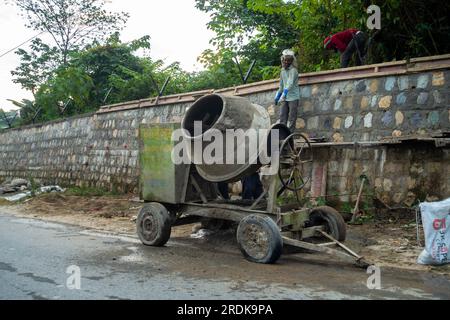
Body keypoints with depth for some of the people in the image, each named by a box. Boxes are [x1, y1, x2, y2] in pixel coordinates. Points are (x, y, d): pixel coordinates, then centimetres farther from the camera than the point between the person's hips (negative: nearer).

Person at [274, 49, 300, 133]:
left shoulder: (293, 70, -9)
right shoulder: (283, 71, 14)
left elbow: (290, 83, -23)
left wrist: (285, 92, -34)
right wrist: (277, 96, 19)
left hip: (293, 97, -7)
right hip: (284, 98, 7)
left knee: (292, 118, -5)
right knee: (282, 117, 4)